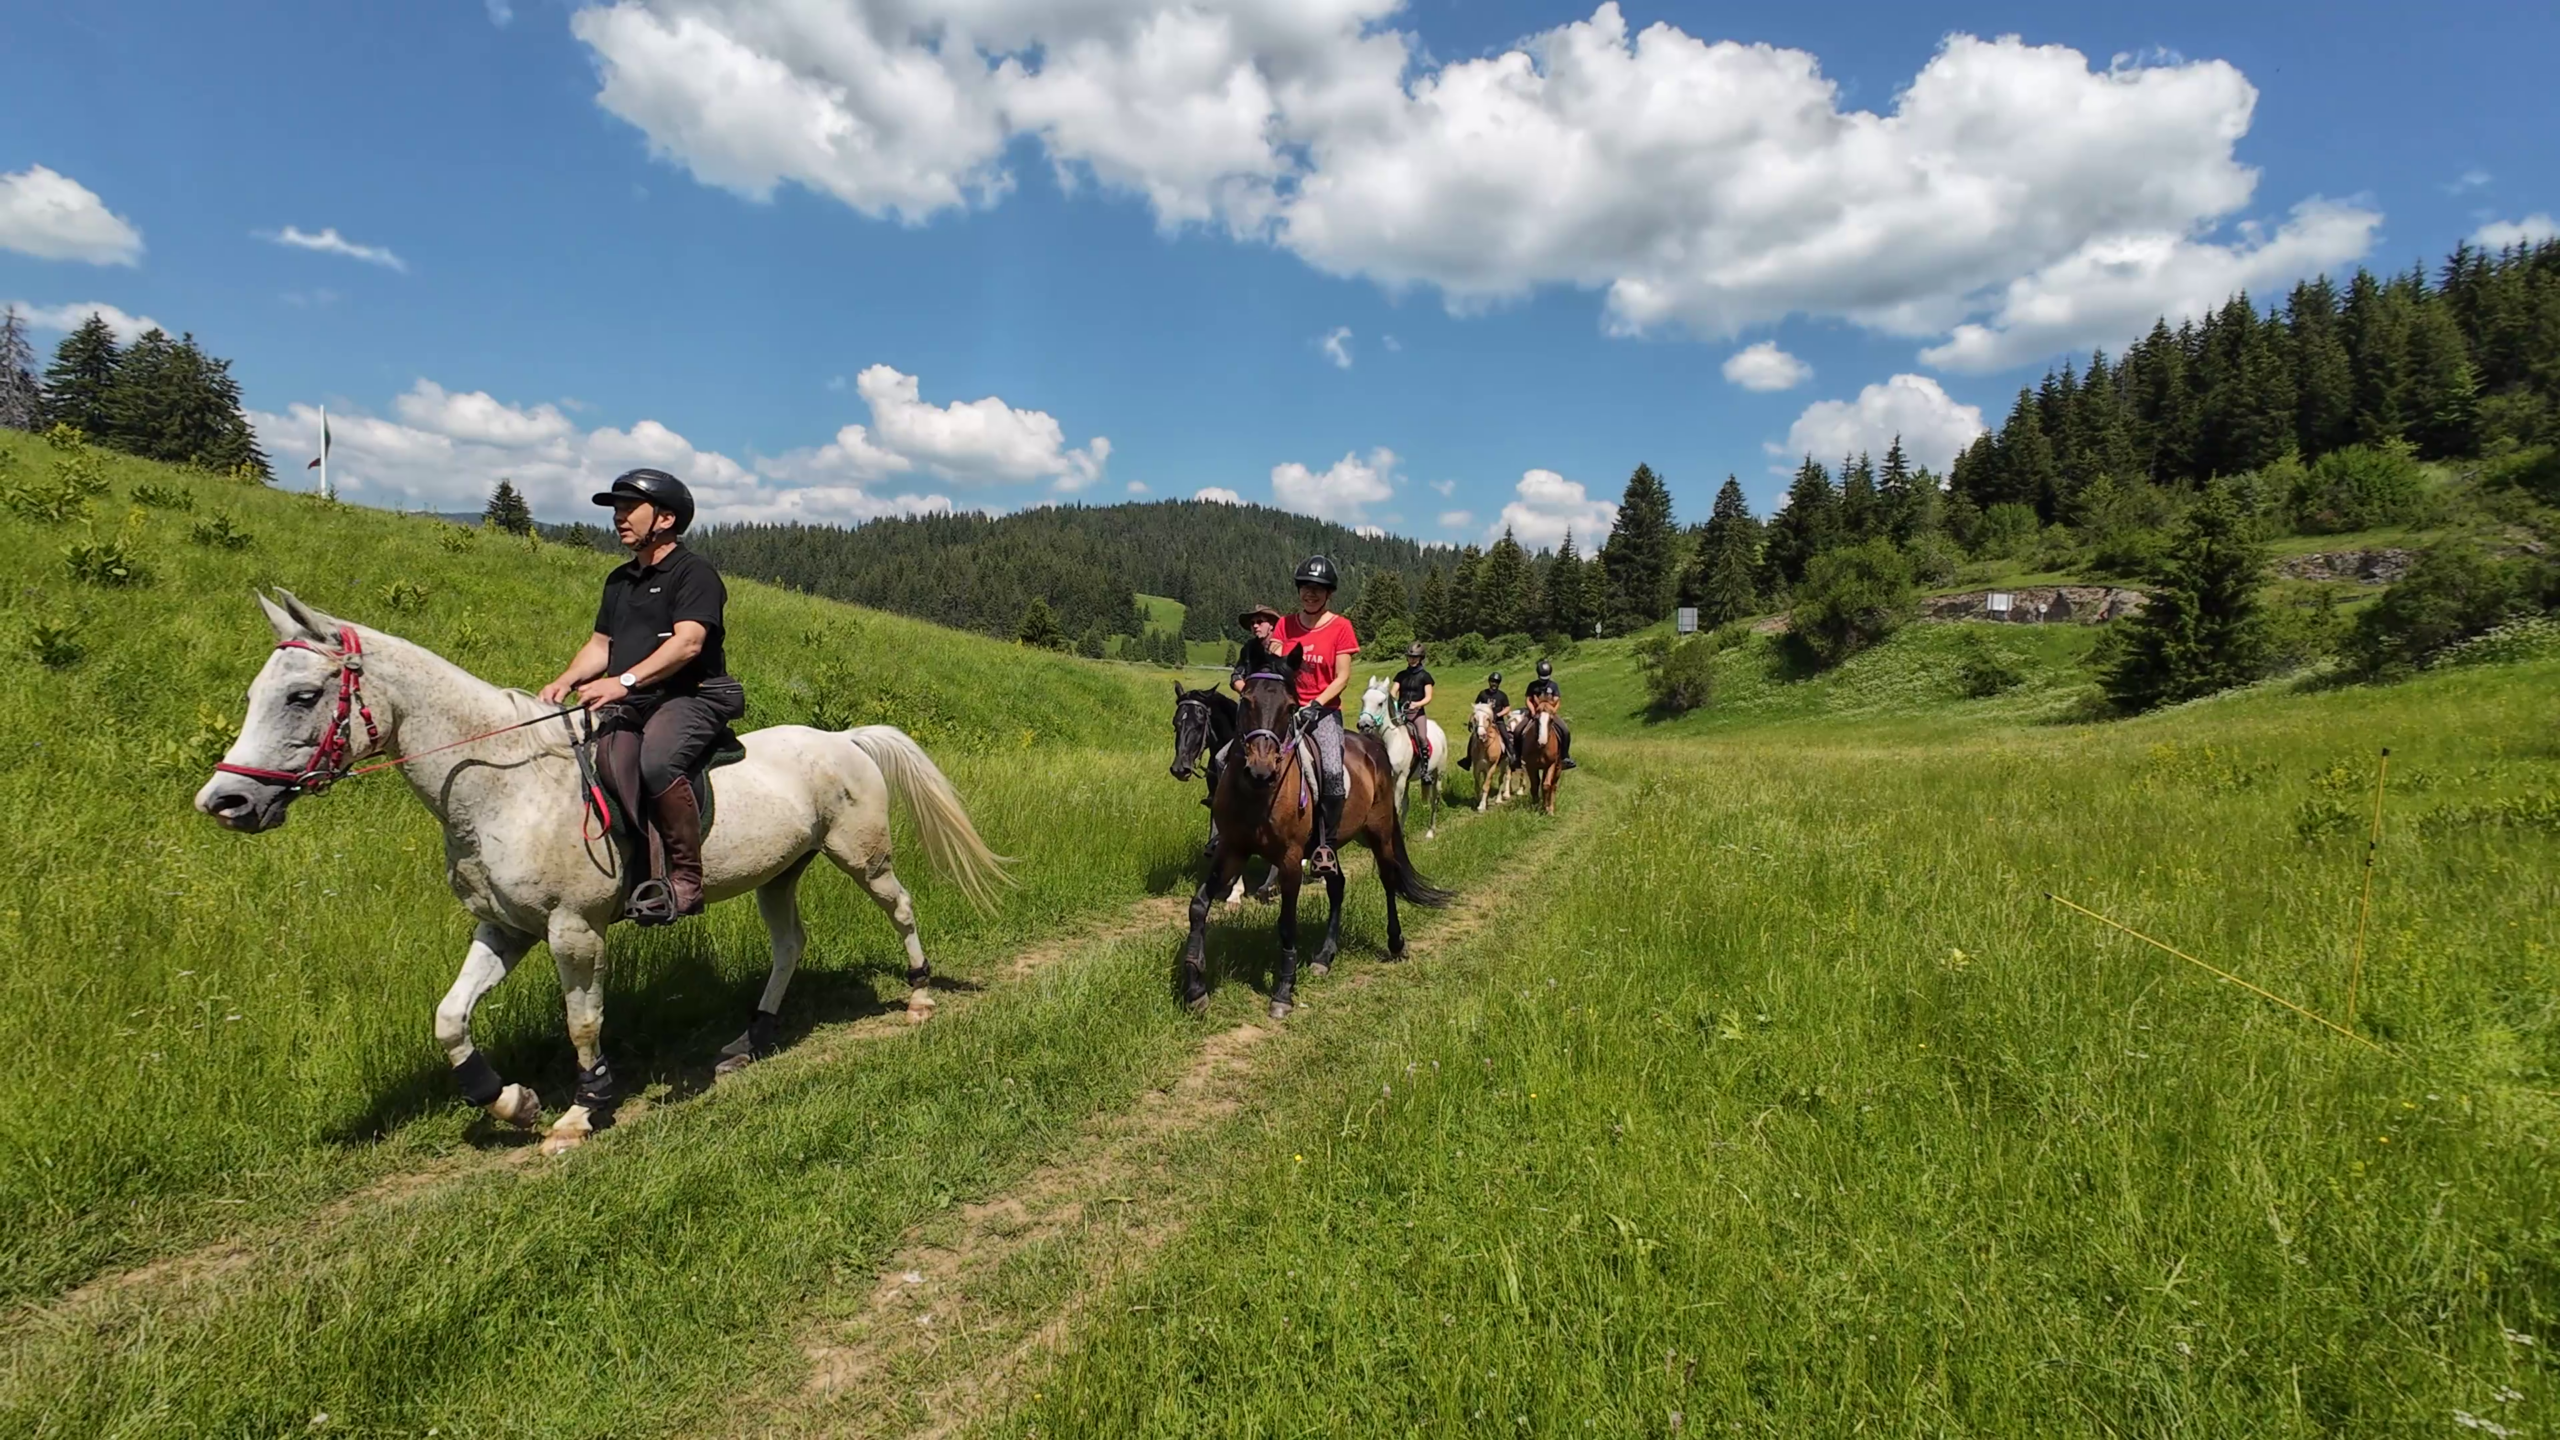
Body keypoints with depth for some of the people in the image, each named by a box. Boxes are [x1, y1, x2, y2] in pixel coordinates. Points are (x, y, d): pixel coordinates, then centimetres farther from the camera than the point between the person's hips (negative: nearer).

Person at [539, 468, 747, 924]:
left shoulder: (694, 573, -2)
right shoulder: (620, 579, 25)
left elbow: (687, 643, -16)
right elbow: (601, 644, 26)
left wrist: (625, 681, -26)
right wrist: (566, 681, 5)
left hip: (689, 698, -7)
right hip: (628, 704, 8)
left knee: (657, 761, -36)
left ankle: (686, 878, -26)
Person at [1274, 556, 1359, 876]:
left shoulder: (1340, 627, -1)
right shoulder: (1285, 624, 9)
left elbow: (1342, 677, -6)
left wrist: (1315, 706, -18)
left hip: (1324, 709, -3)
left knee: (1333, 771, -28)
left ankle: (1326, 845, -12)